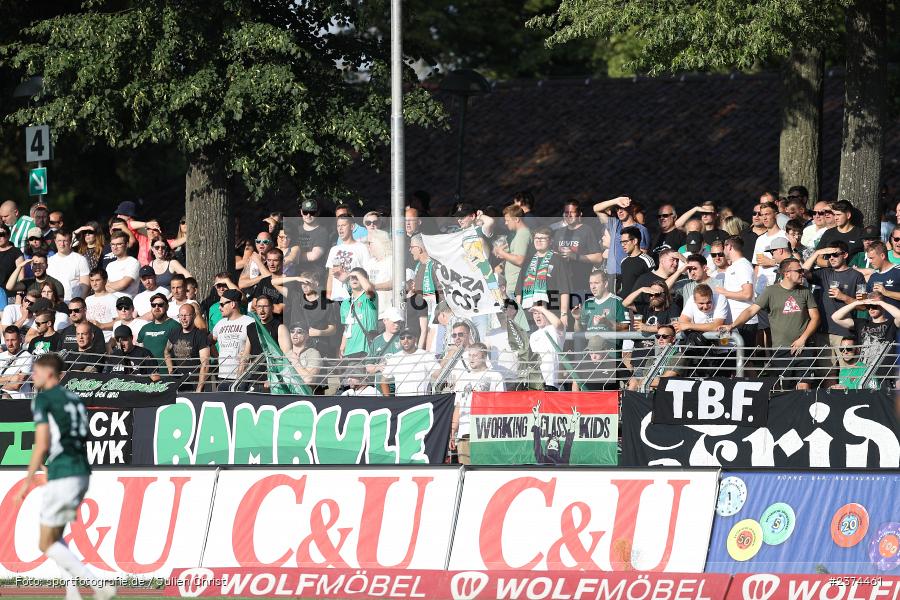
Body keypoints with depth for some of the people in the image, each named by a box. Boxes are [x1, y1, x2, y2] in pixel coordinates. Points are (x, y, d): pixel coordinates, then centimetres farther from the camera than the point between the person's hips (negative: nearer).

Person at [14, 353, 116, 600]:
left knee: (47, 544, 1)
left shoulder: (43, 399, -6)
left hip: (62, 476, -8)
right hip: (82, 475, 8)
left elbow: (42, 445, -14)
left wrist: (27, 482, -9)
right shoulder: (75, 400, 18)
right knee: (55, 536, 24)